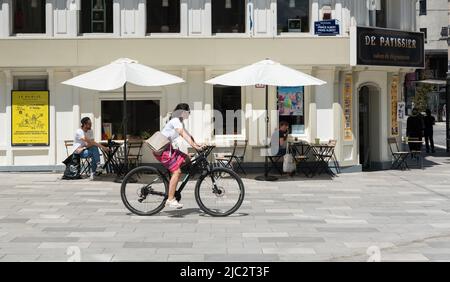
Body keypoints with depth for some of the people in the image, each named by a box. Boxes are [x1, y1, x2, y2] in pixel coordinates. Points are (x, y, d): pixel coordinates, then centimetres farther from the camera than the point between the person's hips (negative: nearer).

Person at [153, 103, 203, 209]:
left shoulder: (180, 122, 17)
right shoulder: (175, 121, -14)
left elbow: (187, 134, 15)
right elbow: (183, 134, -28)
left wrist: (197, 144, 3)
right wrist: (194, 145, -36)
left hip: (168, 148, 10)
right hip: (162, 150, -10)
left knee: (186, 160, 8)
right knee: (177, 171, -16)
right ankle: (170, 200, -14)